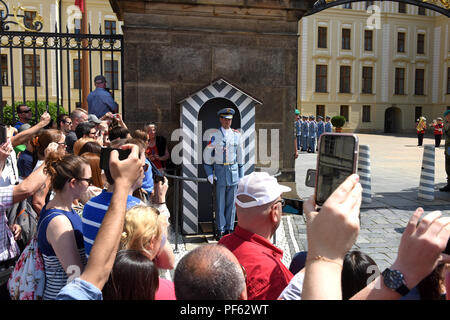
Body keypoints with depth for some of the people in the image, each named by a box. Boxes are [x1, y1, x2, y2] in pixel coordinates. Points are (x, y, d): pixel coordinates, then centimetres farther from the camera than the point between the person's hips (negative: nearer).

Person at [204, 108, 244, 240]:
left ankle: (229, 228, 16)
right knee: (220, 201, 1)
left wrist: (241, 174, 10)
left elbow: (240, 154, 12)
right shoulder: (215, 135, -1)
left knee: (231, 201, 6)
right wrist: (209, 173, -5)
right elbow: (208, 154, 1)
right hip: (220, 171, -2)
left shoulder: (236, 135, 7)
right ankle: (220, 230, 9)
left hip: (233, 170, 2)